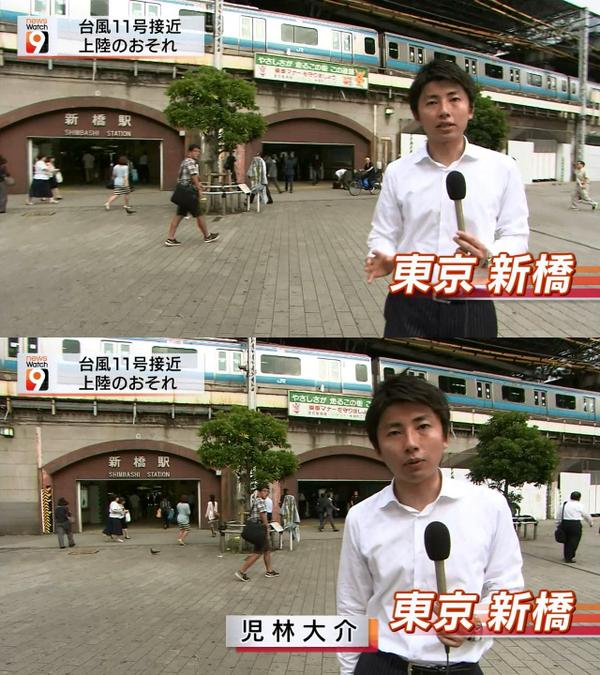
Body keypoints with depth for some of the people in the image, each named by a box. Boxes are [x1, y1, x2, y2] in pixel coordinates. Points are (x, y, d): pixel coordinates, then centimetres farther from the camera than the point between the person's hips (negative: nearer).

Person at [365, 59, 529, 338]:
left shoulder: (502, 168, 1)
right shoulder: (397, 172, 4)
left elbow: (516, 236, 2)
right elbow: (383, 234, 8)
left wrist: (489, 256, -19)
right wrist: (383, 258, -15)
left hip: (472, 310, 0)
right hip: (409, 309, 0)